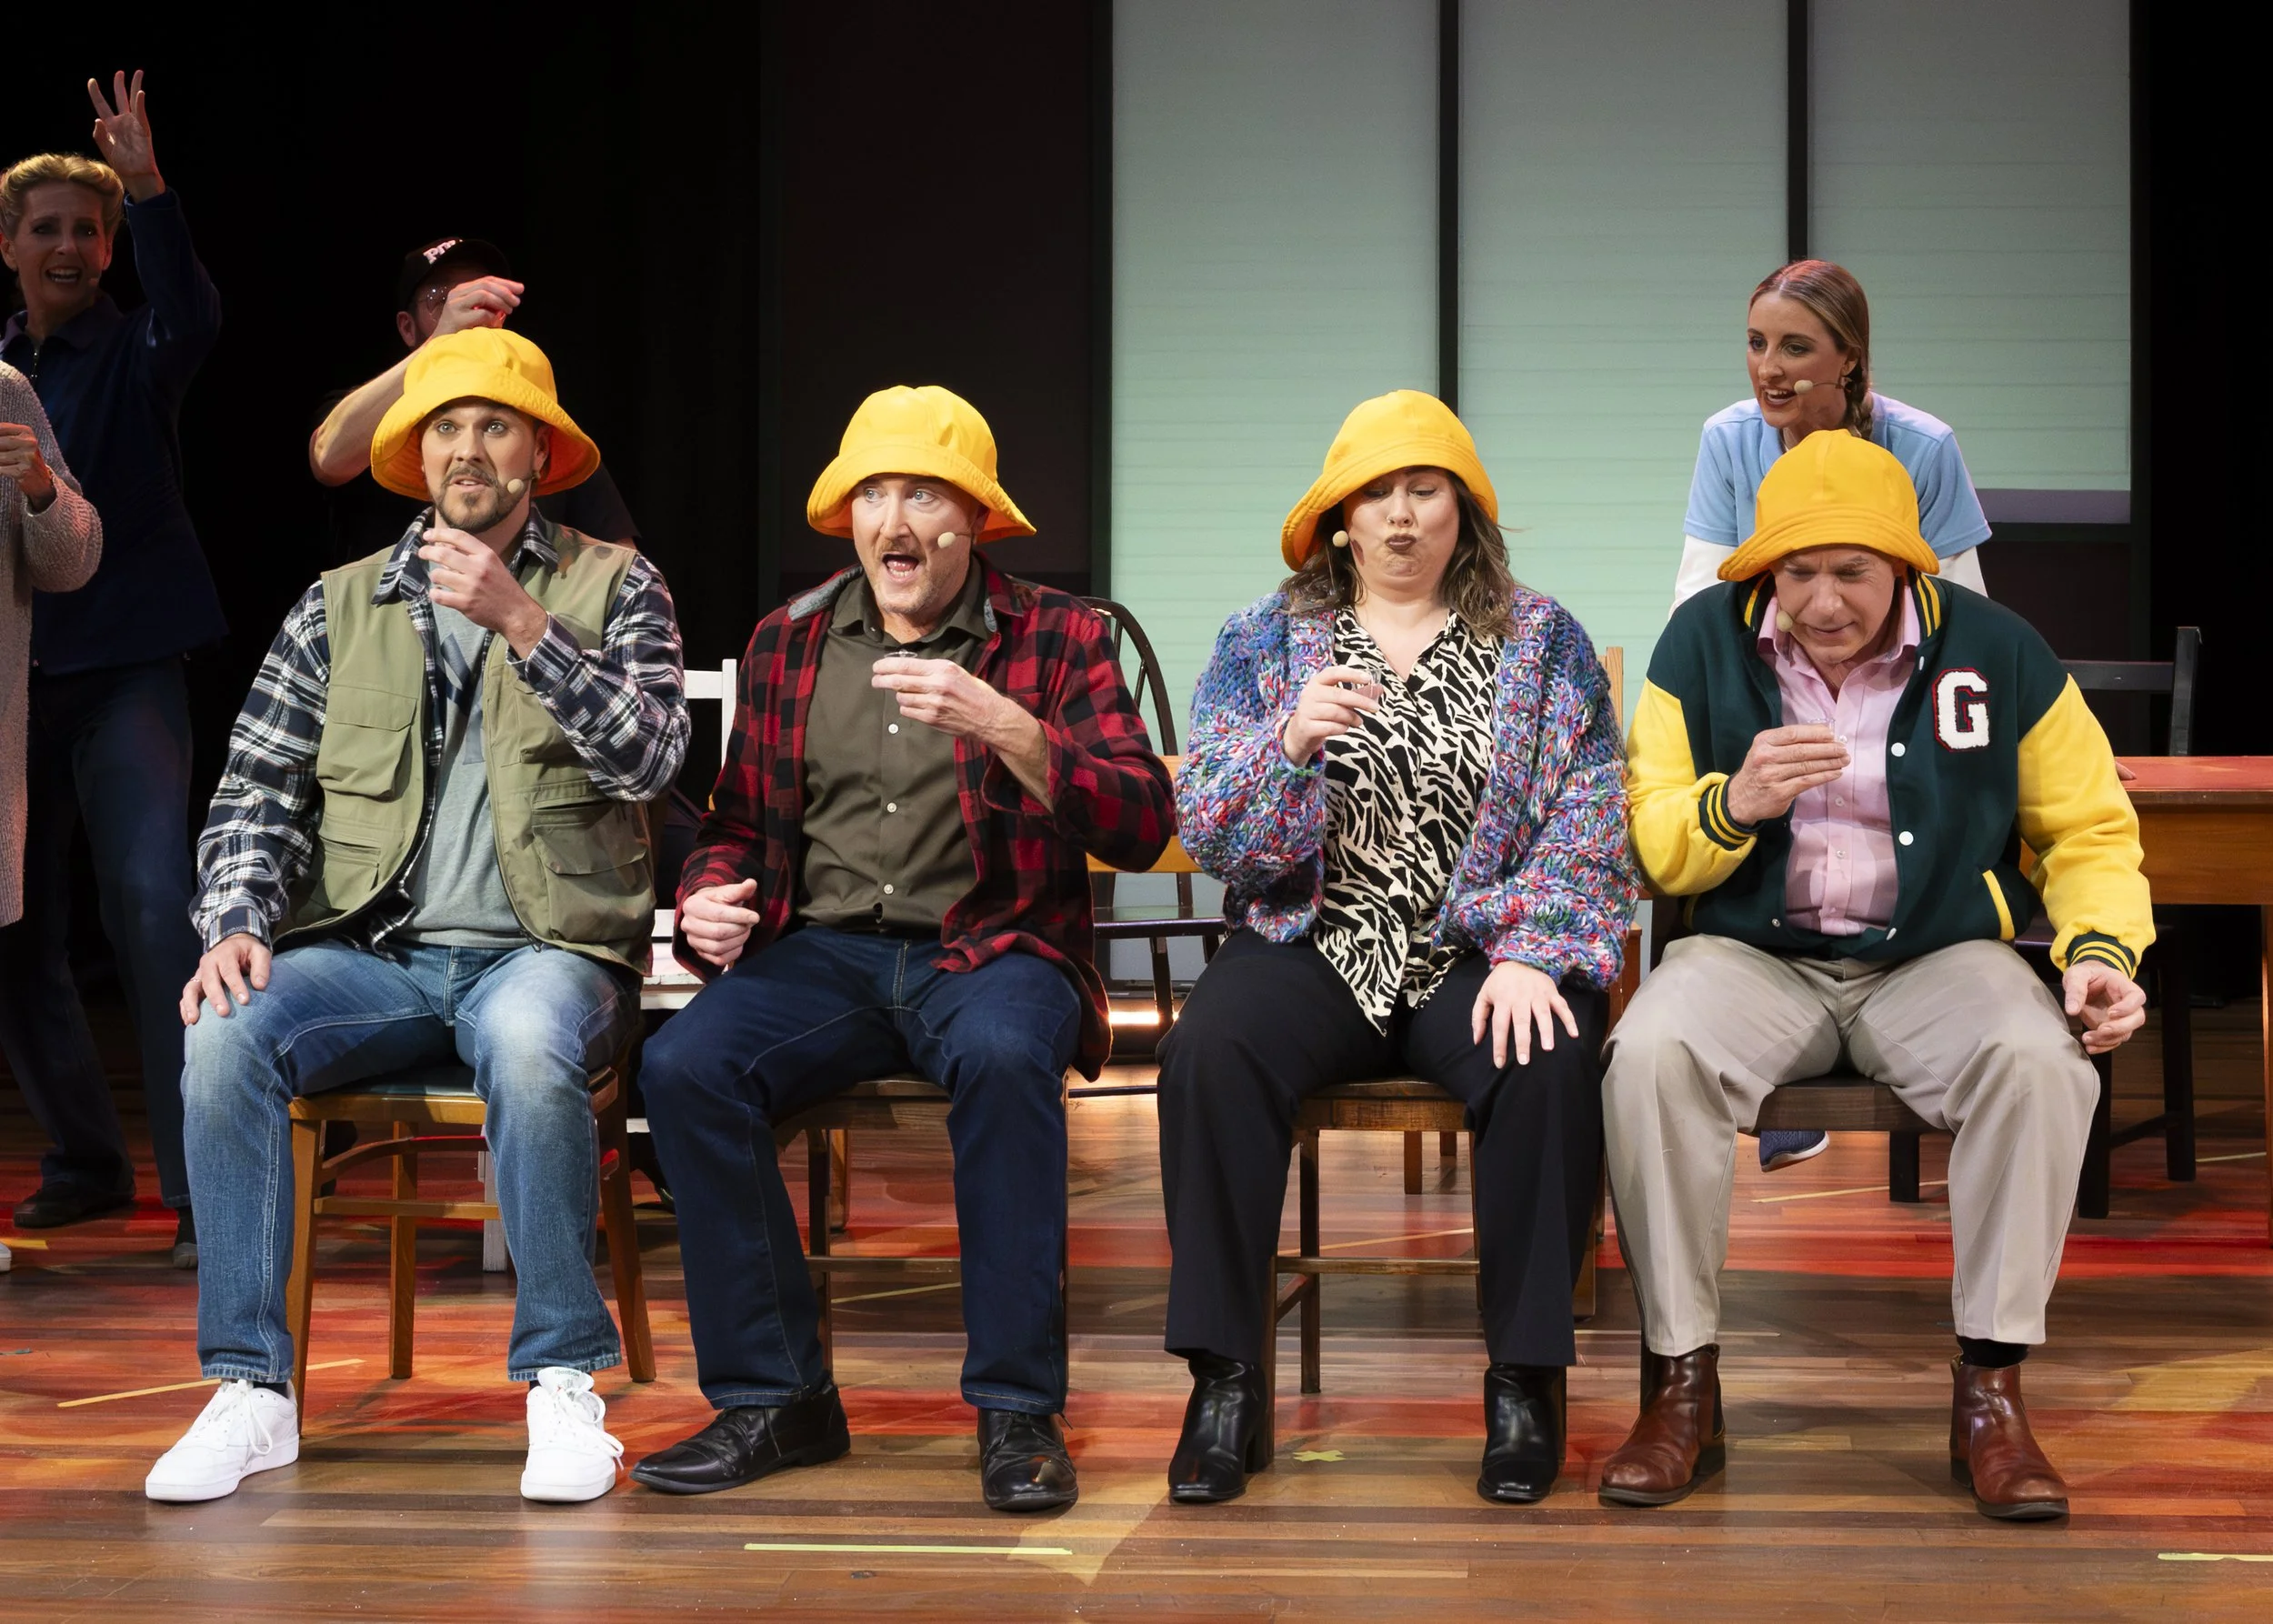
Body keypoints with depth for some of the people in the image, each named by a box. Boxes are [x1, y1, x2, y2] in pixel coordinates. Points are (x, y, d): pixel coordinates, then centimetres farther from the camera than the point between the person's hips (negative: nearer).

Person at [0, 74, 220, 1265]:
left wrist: (148, 184, -34)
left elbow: (193, 317, -24)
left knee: (155, 912, -17)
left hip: (124, 672, -5)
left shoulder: (133, 354, -1)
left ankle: (203, 1194, -17)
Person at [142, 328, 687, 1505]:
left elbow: (648, 757, -6)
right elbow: (258, 790, 11)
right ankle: (251, 1391, -23)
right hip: (371, 953, 3)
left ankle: (563, 1384, -26)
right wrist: (236, 924, -8)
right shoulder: (341, 606, 16)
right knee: (228, 1034, -29)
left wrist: (521, 624, -17)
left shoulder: (612, 588, 9)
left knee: (527, 1043, -39)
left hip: (538, 951, -3)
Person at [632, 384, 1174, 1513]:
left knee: (1003, 1057, -38)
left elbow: (1140, 826, -8)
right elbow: (740, 820, 23)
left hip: (993, 947, -3)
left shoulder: (1056, 637, 3)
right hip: (823, 949, 3)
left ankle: (1017, 1410, -27)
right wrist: (711, 898, 0)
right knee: (683, 1065, -26)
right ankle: (773, 1400, -14)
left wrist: (1004, 727, -22)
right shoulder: (788, 643, 14)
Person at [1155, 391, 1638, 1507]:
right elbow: (1209, 833, 2)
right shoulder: (1266, 640, 12)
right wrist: (1291, 744, -18)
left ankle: (1524, 1380, -20)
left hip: (1478, 949, 0)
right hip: (1313, 944, 1)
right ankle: (1225, 1377, -23)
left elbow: (1587, 825, 1)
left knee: (1549, 1066, -33)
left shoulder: (1543, 641, 10)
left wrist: (1530, 958, -16)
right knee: (1210, 1052, -31)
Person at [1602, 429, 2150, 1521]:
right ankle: (1682, 1382, -21)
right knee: (1649, 1054, -32)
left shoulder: (1996, 652, 0)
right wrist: (1732, 806, -21)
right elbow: (1648, 850, 0)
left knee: (2042, 1060, -33)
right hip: (1754, 957, 0)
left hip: (1938, 958, 0)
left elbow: (2088, 829, 9)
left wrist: (2102, 950, -10)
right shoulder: (1705, 642, 1)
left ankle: (1989, 1390, -21)